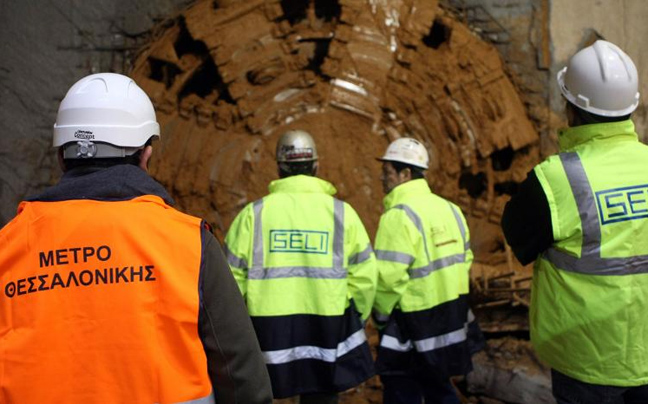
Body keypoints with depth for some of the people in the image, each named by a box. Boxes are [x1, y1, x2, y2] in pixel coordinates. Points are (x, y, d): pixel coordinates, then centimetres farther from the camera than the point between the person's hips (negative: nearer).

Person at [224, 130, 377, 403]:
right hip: (326, 327, 0)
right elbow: (364, 278, -1)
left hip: (267, 327, 0)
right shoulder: (341, 212, -1)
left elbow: (231, 277, -3)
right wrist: (355, 323, 15)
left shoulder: (254, 213, -2)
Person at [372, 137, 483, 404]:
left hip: (413, 325, -8)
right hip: (452, 319, 8)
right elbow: (464, 258, 11)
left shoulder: (399, 215, -20)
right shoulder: (449, 209, 6)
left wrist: (381, 314, -8)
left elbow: (388, 277, -24)